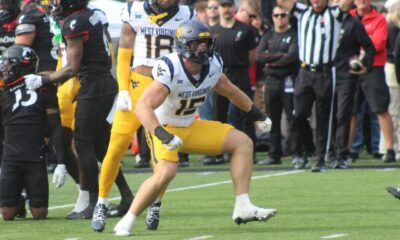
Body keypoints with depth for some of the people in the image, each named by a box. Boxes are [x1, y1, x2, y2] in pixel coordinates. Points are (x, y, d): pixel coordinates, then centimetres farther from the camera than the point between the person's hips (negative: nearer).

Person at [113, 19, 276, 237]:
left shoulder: (212, 66, -7)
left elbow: (229, 90, 15)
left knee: (242, 143, -1)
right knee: (166, 172, -32)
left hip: (190, 127, 7)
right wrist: (163, 135, -48)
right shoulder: (169, 70, -28)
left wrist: (256, 114, 23)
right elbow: (143, 107, -36)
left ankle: (243, 207, -4)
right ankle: (127, 220, -15)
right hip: (163, 127, -7)